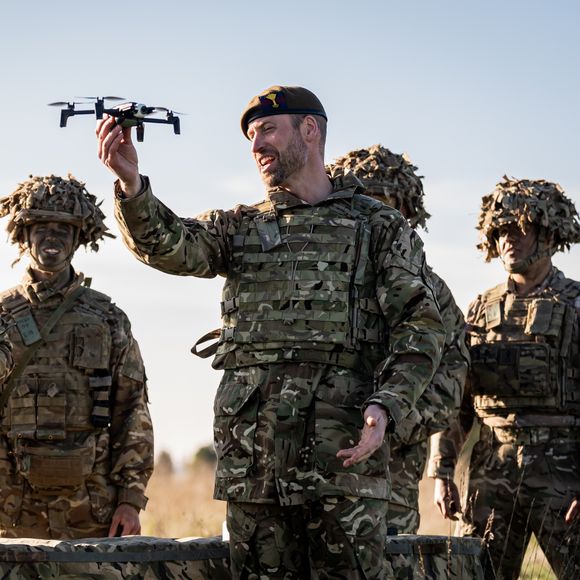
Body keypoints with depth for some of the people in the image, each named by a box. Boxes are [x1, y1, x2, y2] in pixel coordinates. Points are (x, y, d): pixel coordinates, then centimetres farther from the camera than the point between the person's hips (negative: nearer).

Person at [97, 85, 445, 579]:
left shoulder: (380, 226, 10)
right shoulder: (240, 227, 19)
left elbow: (420, 324, 1)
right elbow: (170, 246, -1)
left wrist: (385, 407, -15)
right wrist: (131, 184, -21)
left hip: (343, 446, -3)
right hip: (251, 446, 3)